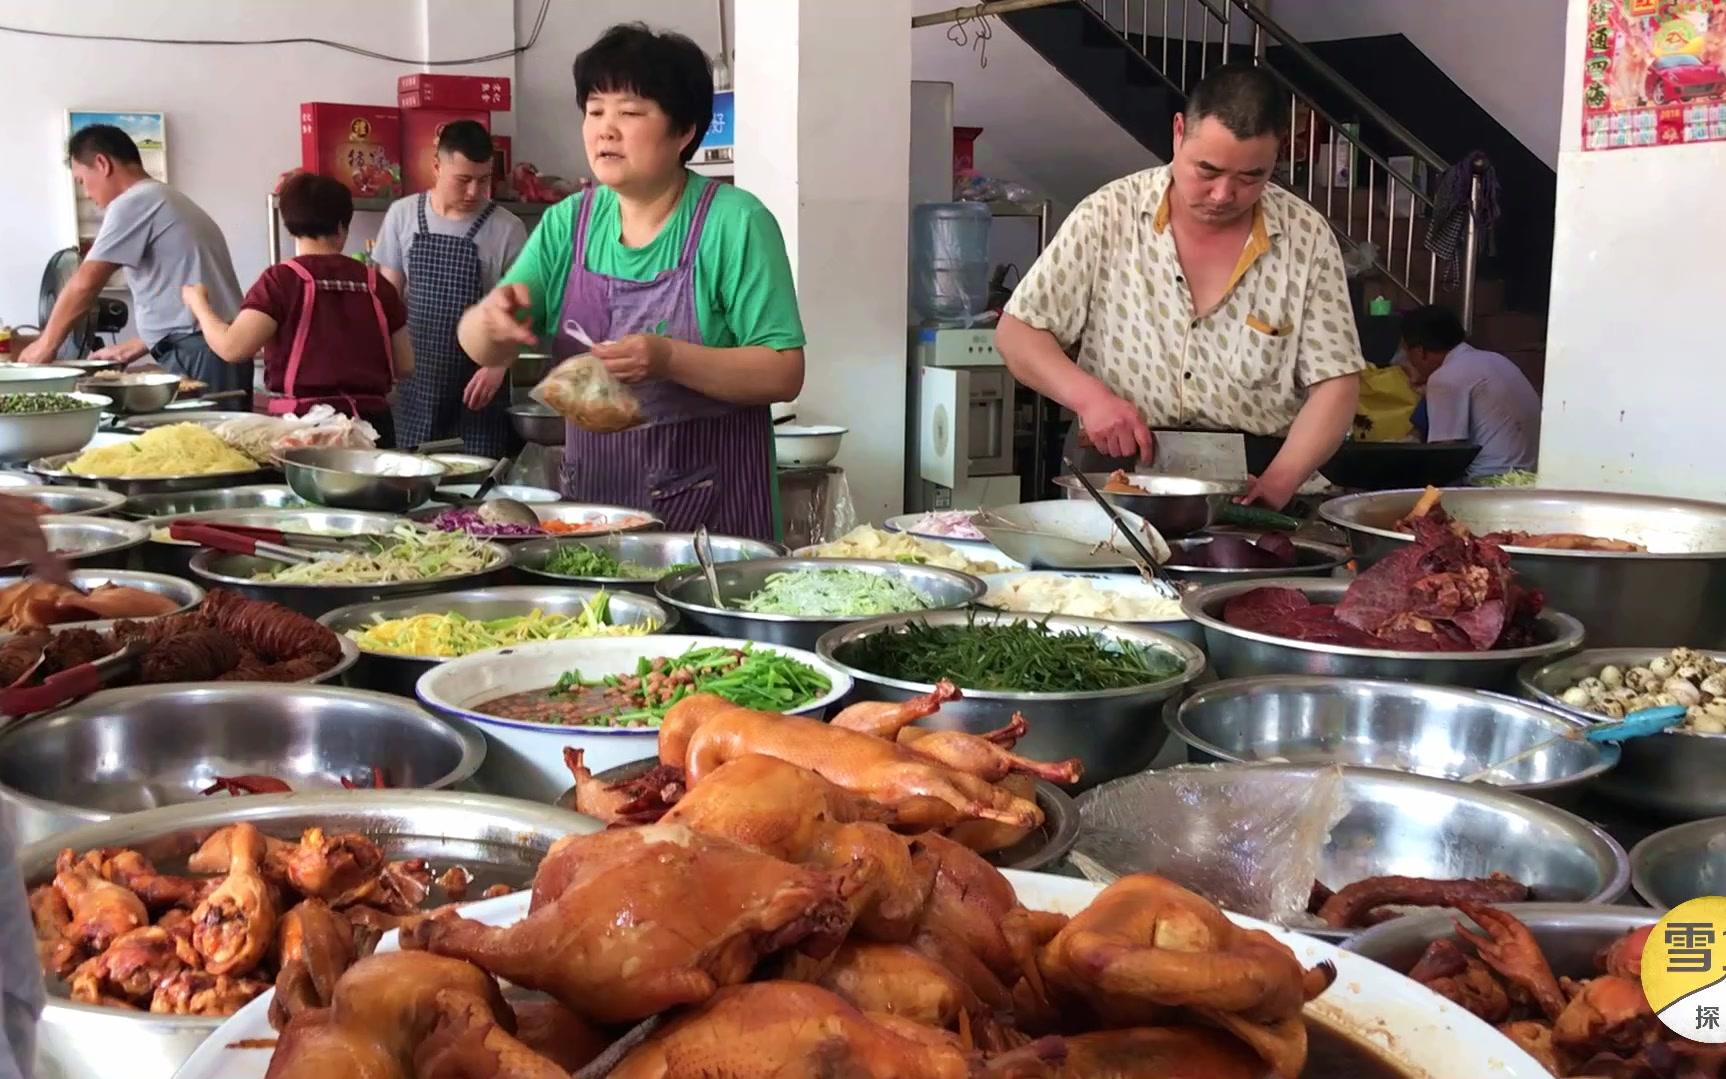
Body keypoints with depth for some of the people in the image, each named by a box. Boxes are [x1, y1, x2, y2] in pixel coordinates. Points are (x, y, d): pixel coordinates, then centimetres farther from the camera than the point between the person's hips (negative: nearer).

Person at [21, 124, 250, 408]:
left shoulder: (135, 202, -5)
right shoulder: (171, 201, 23)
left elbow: (85, 284, -5)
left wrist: (46, 344, 7)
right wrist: (131, 349, 24)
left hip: (199, 357, -9)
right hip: (221, 351, 9)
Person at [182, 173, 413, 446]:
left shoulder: (282, 280, -4)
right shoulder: (376, 284, 6)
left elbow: (232, 347, -13)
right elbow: (404, 365, 9)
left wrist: (199, 303, 6)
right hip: (372, 423, 3)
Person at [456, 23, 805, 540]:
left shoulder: (735, 222, -10)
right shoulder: (567, 223, 4)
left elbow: (783, 374, -14)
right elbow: (482, 350, 4)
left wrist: (668, 358, -27)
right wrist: (492, 319, -19)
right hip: (591, 496, 4)